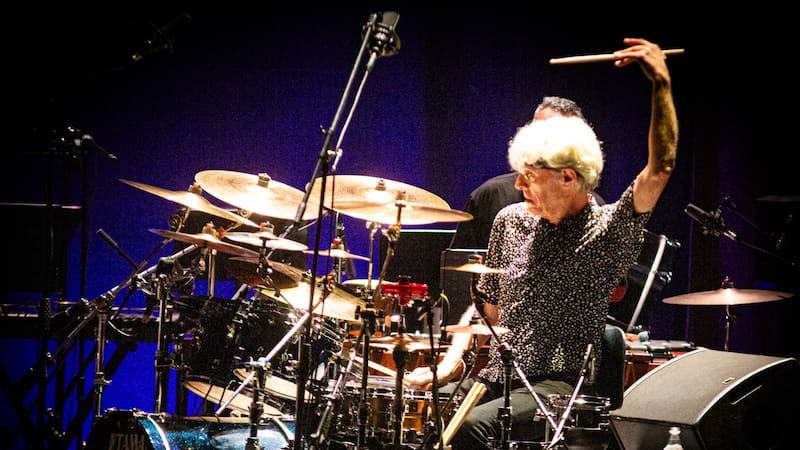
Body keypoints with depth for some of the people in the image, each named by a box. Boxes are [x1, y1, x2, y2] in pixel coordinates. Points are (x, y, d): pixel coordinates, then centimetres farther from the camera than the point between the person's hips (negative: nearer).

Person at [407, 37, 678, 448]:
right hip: (495, 379, 6)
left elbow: (659, 171, -23)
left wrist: (662, 86, -30)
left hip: (558, 389, -6)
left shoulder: (607, 231, -7)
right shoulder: (510, 221, 10)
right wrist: (451, 362, 3)